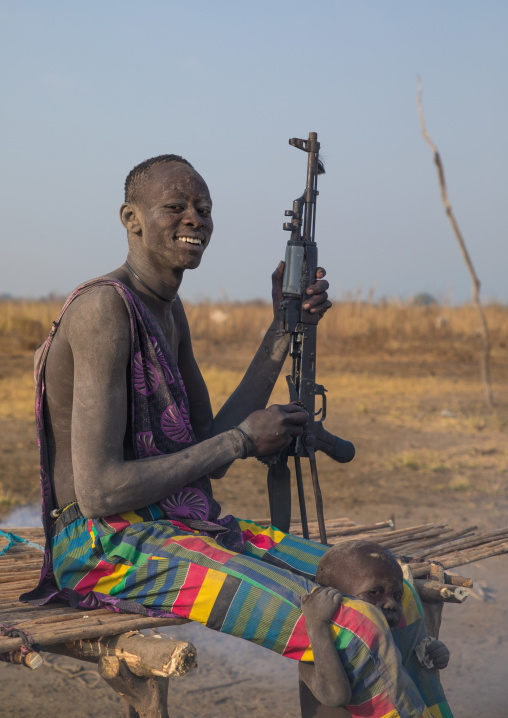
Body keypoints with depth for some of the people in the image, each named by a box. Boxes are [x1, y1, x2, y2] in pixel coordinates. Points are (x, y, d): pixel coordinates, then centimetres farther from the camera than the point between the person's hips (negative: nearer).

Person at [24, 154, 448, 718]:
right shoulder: (105, 307, -16)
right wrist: (242, 441, -13)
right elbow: (98, 492, -21)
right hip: (107, 546, -10)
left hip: (181, 528, 10)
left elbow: (208, 454, 14)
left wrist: (284, 329, 11)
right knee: (354, 632, -23)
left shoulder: (168, 311, 14)